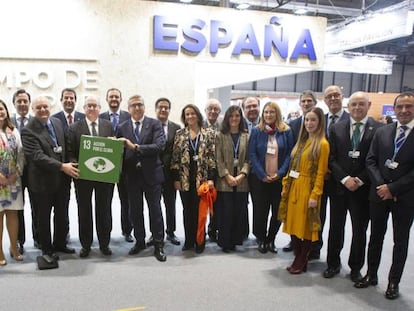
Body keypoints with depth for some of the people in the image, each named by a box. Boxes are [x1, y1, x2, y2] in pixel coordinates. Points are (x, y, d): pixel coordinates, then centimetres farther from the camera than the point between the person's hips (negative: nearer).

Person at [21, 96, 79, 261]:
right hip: (42, 181, -6)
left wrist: (68, 164, 2)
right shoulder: (28, 131, -16)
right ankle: (47, 249, 27)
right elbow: (37, 156, -24)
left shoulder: (57, 122, 4)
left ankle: (60, 243, 36)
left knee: (61, 214, 18)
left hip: (61, 178, 6)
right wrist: (62, 166, -27)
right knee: (44, 217, 10)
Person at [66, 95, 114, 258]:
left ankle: (104, 243, 25)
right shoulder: (74, 128, 0)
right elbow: (70, 152, -3)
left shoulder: (108, 126, 4)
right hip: (83, 175, -1)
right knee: (84, 210, 10)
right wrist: (76, 165, -19)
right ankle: (85, 245, 24)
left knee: (104, 209, 11)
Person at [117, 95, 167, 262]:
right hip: (132, 175, 3)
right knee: (135, 211, 12)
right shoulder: (122, 127, 6)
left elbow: (160, 146, -16)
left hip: (151, 174, -3)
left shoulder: (155, 124, -3)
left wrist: (136, 147, -21)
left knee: (155, 210, 4)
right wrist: (121, 171, -11)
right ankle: (139, 241, 29)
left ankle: (158, 245, 14)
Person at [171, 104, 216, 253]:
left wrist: (211, 178, -9)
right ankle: (188, 240, 22)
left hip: (201, 178, -2)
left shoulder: (209, 134, 1)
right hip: (184, 179, 2)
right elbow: (175, 157, 4)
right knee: (187, 210, 10)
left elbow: (212, 157, -2)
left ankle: (200, 241, 17)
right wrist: (176, 178, -1)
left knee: (200, 210, 3)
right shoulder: (180, 134, 5)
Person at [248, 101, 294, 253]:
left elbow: (290, 154, -1)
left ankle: (271, 240, 22)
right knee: (260, 210, 4)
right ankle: (261, 240, 21)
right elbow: (252, 154, -3)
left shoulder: (286, 131, 2)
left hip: (279, 178, 1)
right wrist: (262, 175, -11)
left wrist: (280, 173, -12)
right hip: (260, 178, 0)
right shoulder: (256, 131, 2)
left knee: (278, 211, 4)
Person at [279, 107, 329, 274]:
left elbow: (320, 173, -12)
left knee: (305, 226, 4)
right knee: (293, 224, 11)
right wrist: (285, 186, 8)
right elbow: (293, 166, 12)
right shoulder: (302, 141, 13)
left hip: (308, 189, -7)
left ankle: (301, 262, 19)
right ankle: (298, 258, 25)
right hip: (293, 187, 7)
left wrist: (315, 195, -17)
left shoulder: (322, 144, -9)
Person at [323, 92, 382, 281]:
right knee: (335, 228, 11)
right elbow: (331, 159, 0)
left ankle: (355, 268, 27)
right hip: (339, 186, 2)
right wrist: (345, 179, -12)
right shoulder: (336, 128, 3)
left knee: (359, 230, 10)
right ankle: (333, 264, 27)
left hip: (363, 188, -1)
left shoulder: (379, 129, -4)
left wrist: (360, 180, -14)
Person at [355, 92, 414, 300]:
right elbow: (371, 161, 2)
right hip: (379, 194, 3)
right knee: (376, 236, 14)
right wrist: (381, 185, -11)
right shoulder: (382, 132, 4)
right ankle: (371, 275, 30)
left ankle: (394, 282, 25)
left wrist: (393, 188, -15)